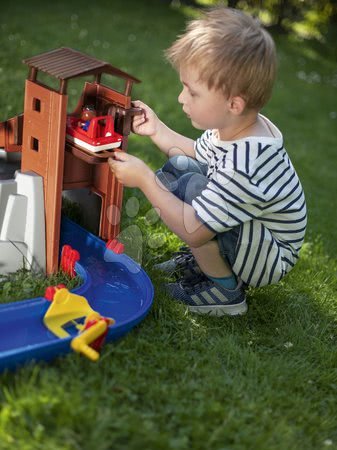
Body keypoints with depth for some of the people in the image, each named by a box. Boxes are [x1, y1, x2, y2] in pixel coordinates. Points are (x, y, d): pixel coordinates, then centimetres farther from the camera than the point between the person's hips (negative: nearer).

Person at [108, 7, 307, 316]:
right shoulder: (237, 126, -9)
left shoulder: (245, 167, -37)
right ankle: (203, 261, 11)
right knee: (177, 166, 4)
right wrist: (158, 131, 1)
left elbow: (192, 231, -32)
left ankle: (226, 290, -10)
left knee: (191, 187, -29)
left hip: (273, 260, -9)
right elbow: (198, 154, 13)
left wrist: (144, 180, -26)